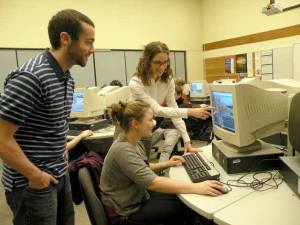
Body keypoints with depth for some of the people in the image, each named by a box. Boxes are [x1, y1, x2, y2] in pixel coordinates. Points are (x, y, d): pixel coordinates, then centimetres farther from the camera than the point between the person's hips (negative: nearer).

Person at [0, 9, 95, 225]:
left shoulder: (67, 77, 5)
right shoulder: (31, 77, -23)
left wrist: (61, 166, 10)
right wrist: (35, 175, -15)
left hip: (60, 175, 8)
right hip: (32, 184, -8)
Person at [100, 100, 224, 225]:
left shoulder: (133, 142, -1)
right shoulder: (123, 150, -31)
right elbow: (152, 182, -38)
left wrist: (166, 164, 4)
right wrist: (196, 188, -38)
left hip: (139, 195, 8)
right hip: (130, 209, -8)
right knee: (186, 205, -4)